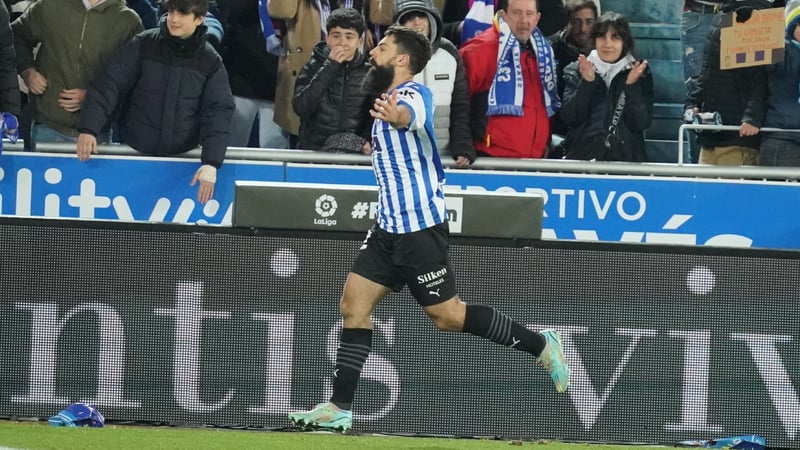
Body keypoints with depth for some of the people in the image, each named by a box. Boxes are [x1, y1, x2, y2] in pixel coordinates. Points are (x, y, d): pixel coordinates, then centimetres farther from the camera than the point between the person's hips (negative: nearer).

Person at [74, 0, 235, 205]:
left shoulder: (210, 62, -3)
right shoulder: (142, 45, -4)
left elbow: (218, 112, -9)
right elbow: (109, 85, -8)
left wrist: (211, 163, -22)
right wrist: (88, 129, -21)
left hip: (183, 157, 0)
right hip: (134, 151, 0)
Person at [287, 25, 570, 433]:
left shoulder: (413, 94, -17)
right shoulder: (388, 99, 13)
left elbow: (409, 115, -44)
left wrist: (395, 116, -64)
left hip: (420, 227, -9)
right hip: (389, 227, 9)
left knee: (447, 315, -5)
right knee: (353, 306, 1)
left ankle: (541, 345, 9)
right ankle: (339, 408, 1)